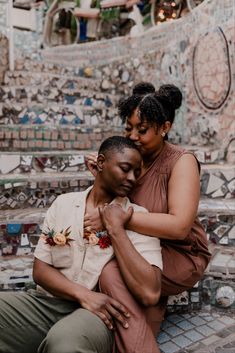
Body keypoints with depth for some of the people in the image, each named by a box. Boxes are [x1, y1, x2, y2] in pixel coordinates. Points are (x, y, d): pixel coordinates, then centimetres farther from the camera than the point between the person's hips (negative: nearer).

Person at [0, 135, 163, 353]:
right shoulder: (63, 203, 8)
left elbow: (150, 294, -15)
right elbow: (40, 270, 4)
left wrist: (115, 229, -14)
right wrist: (84, 294, -14)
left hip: (99, 312, -3)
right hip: (46, 302, 4)